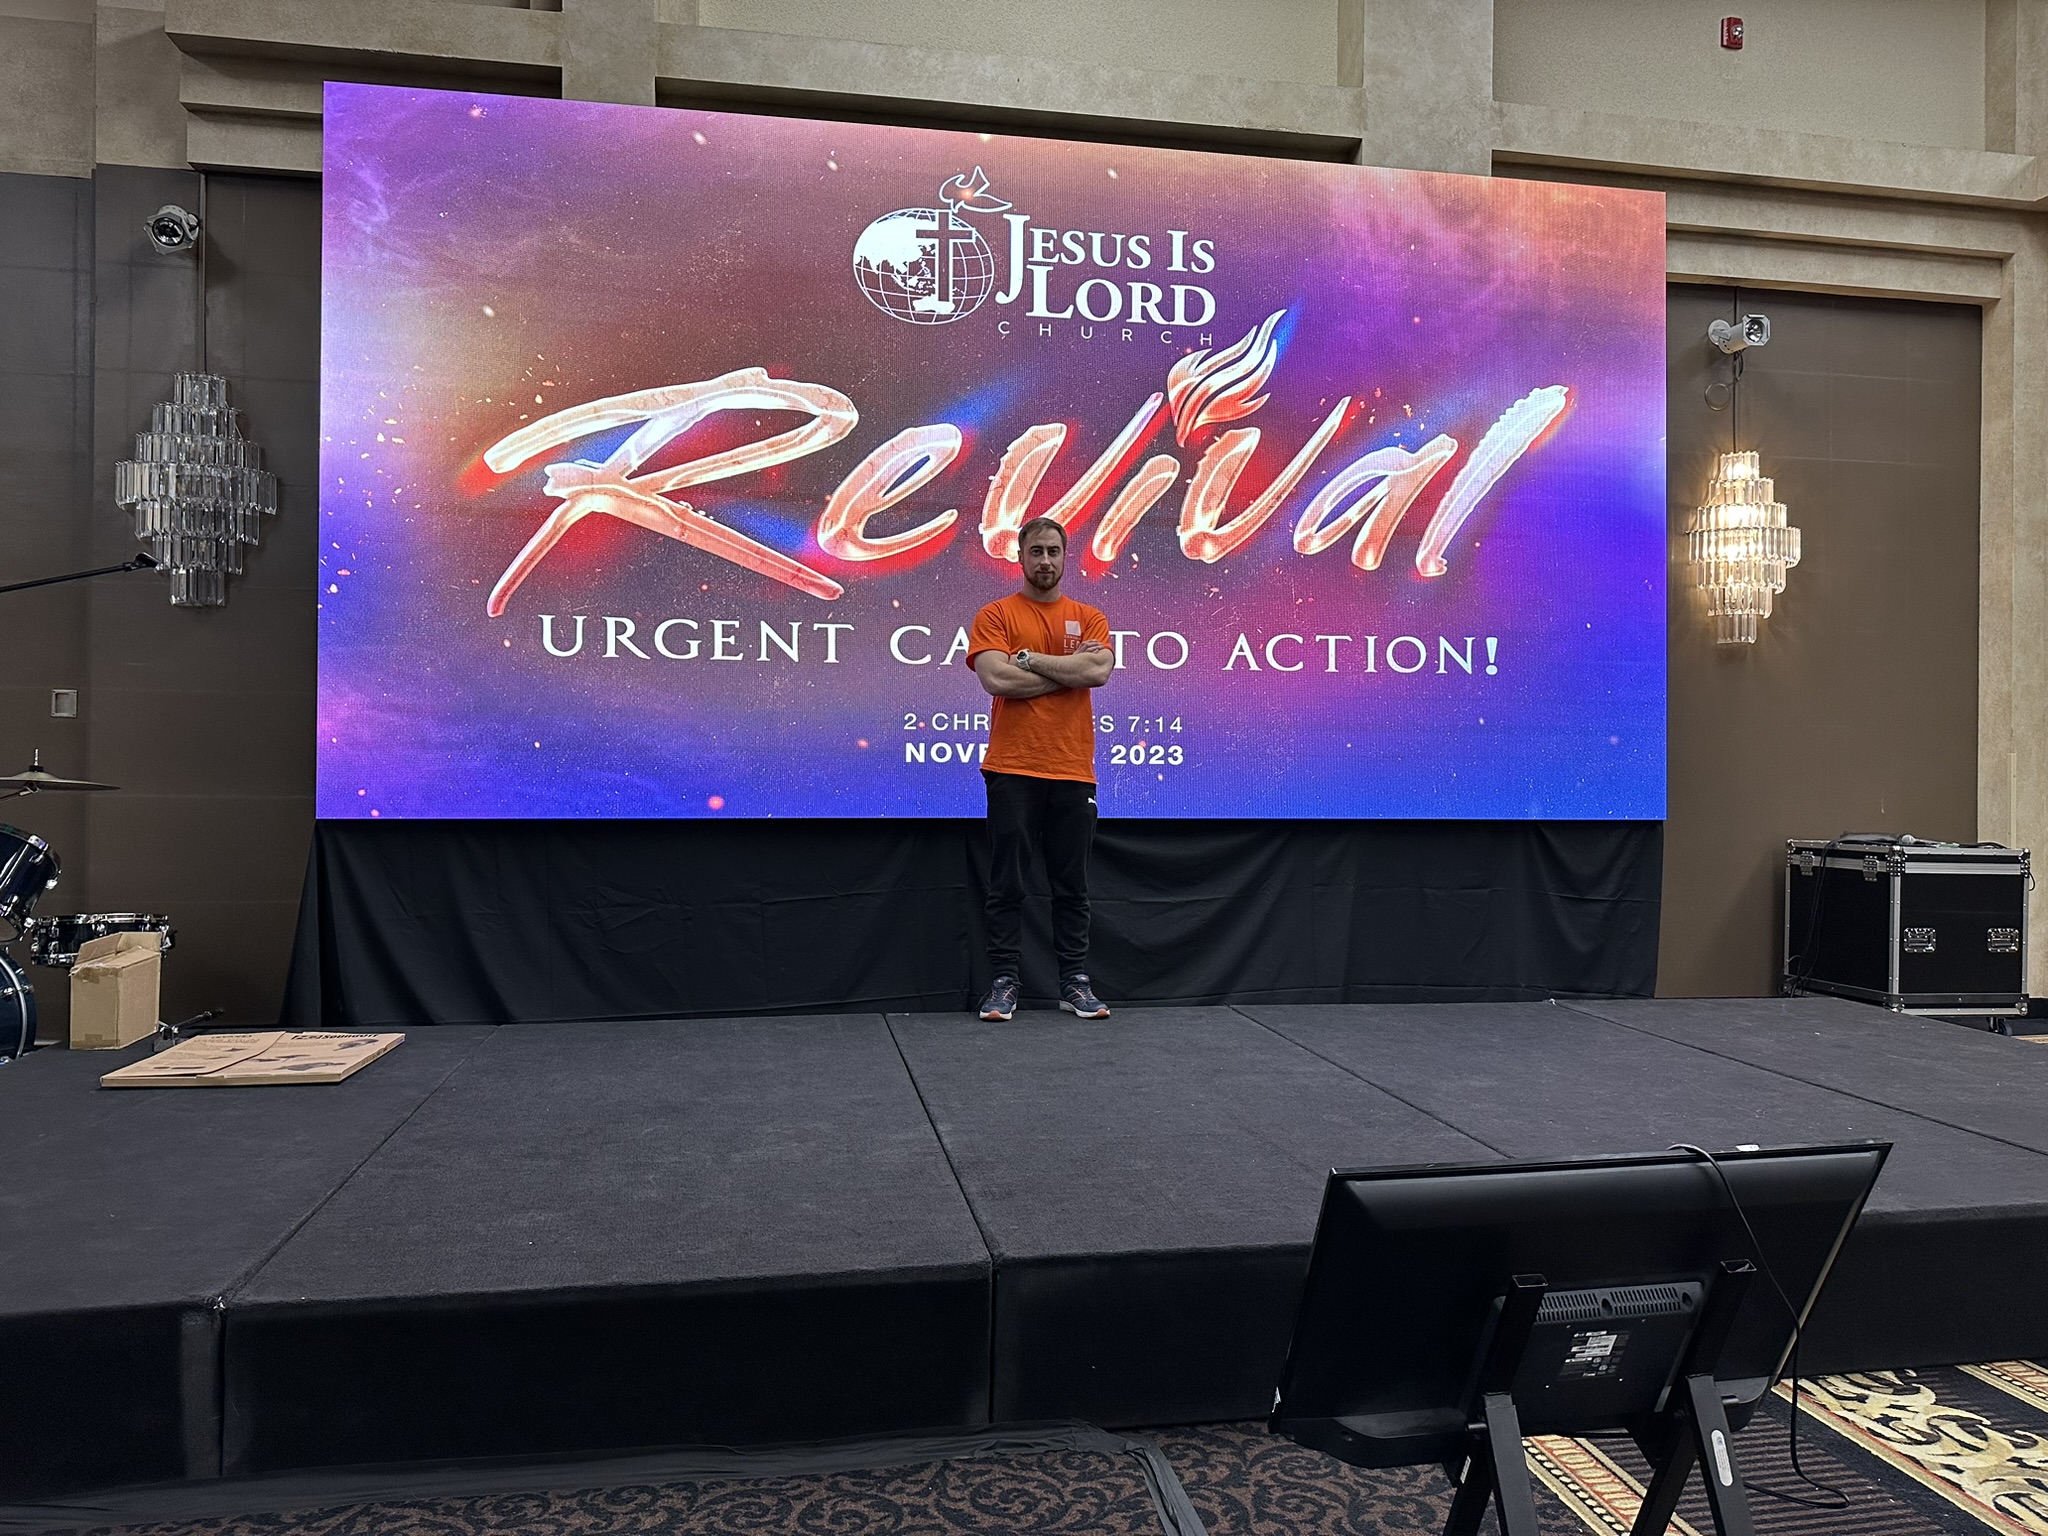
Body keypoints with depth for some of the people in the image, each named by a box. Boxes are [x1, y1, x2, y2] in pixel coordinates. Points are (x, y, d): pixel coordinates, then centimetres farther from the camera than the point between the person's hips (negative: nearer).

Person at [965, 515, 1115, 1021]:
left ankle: (1075, 982, 17)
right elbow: (996, 679, -14)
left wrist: (1029, 658, -9)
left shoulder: (1089, 618, 9)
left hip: (1073, 771, 2)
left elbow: (1098, 670, -10)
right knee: (1006, 883, 3)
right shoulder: (995, 616, 2)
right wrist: (1069, 668, -8)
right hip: (1012, 770, -2)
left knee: (1072, 884, 9)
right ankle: (1004, 983, 11)